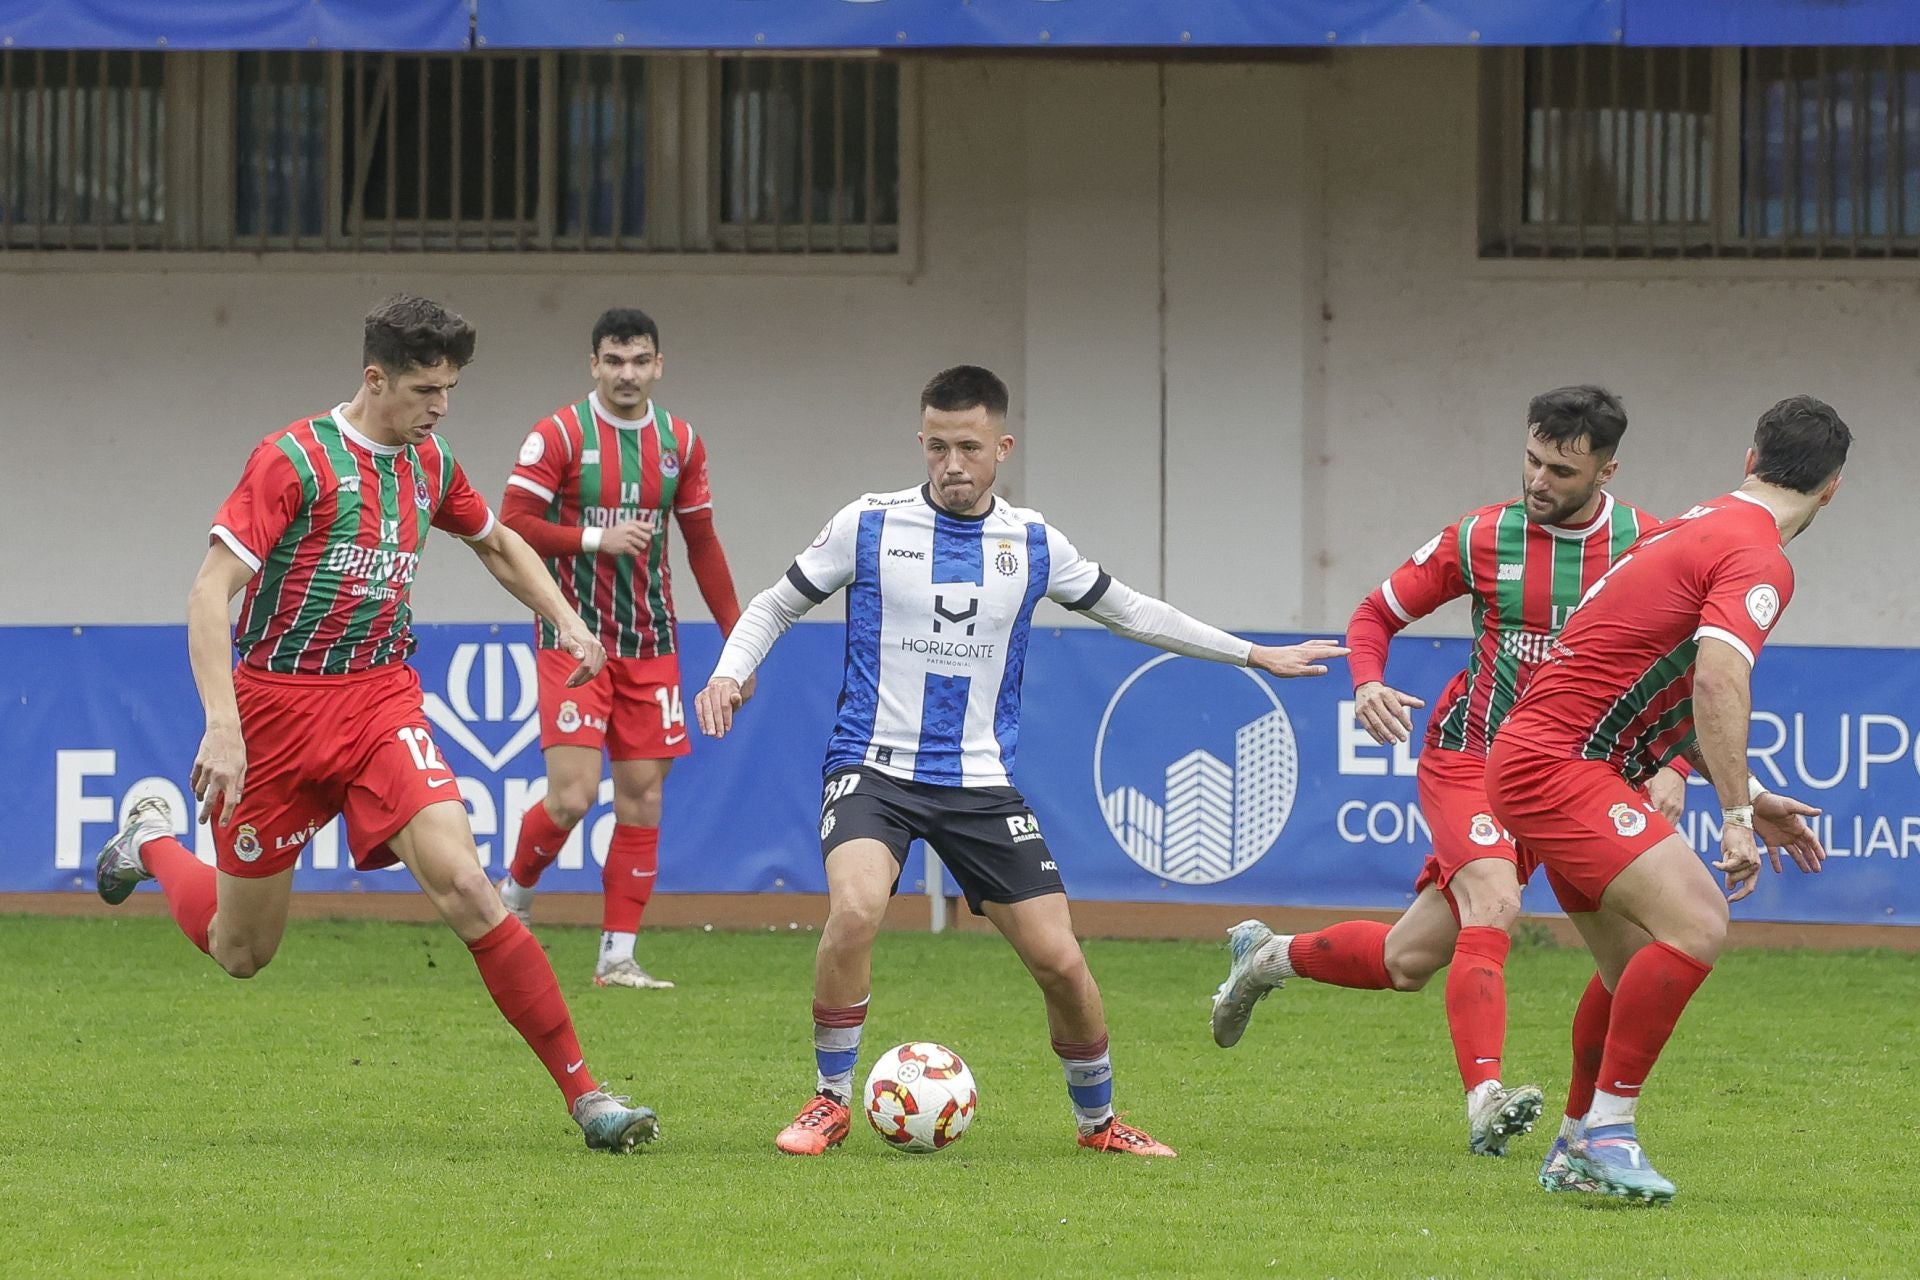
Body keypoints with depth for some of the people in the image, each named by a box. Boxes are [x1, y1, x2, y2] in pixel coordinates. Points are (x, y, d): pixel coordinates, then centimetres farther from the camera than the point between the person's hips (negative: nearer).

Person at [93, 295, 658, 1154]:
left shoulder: (429, 466, 6)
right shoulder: (294, 460, -14)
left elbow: (497, 543, 28)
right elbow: (211, 590, -19)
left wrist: (565, 622, 14)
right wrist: (222, 726, -29)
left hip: (382, 702, 3)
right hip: (280, 705, -3)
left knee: (464, 887, -19)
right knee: (240, 951, 10)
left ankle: (585, 1096, -20)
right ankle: (152, 842, 44)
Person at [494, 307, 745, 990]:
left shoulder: (680, 443, 8)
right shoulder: (558, 436, -7)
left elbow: (703, 545, 14)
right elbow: (513, 526, -11)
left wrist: (736, 639, 11)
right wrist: (598, 538, -19)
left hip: (649, 646, 5)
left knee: (643, 798, 1)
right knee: (572, 795, -14)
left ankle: (618, 957, 5)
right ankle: (516, 890, 15)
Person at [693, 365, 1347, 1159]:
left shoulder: (1033, 544, 5)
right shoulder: (870, 526, -2)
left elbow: (1129, 613, 19)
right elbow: (777, 606, 9)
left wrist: (1254, 655, 21)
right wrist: (730, 673, -11)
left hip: (980, 781, 3)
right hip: (876, 767, -2)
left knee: (1059, 960, -3)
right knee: (855, 910, -30)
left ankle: (1098, 1119, 23)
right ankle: (830, 1101, -12)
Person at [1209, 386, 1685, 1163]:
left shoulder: (1646, 546, -6)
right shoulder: (1482, 538, -7)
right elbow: (1378, 613, 4)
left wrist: (1672, 766, -16)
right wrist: (1369, 683, -17)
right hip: (1470, 757, -2)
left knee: (1406, 962, 4)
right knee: (1492, 903, -30)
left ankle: (1269, 957, 32)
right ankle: (1485, 1102, -34)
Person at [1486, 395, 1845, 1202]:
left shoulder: (1705, 527, 17)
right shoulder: (1758, 559, -14)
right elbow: (1717, 682, -30)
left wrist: (1746, 796, 27)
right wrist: (1736, 815, -29)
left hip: (1541, 763, 10)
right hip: (1559, 765, -10)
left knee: (1640, 965, 17)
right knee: (1695, 924, -21)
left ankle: (1577, 1146, 30)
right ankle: (1608, 1129, -18)